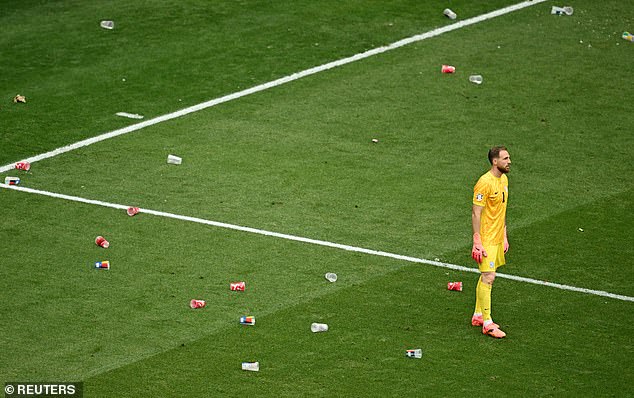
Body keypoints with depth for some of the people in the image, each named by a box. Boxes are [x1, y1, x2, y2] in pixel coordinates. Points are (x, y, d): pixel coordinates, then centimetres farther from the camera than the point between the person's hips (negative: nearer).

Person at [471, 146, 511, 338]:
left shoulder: (504, 180, 10)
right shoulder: (484, 182, -19)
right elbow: (476, 214, -18)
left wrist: (504, 237, 20)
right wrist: (477, 241, -21)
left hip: (498, 239, 9)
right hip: (486, 239, -9)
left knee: (487, 277, 14)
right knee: (488, 277, -9)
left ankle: (478, 315, 24)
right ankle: (487, 323, -6)